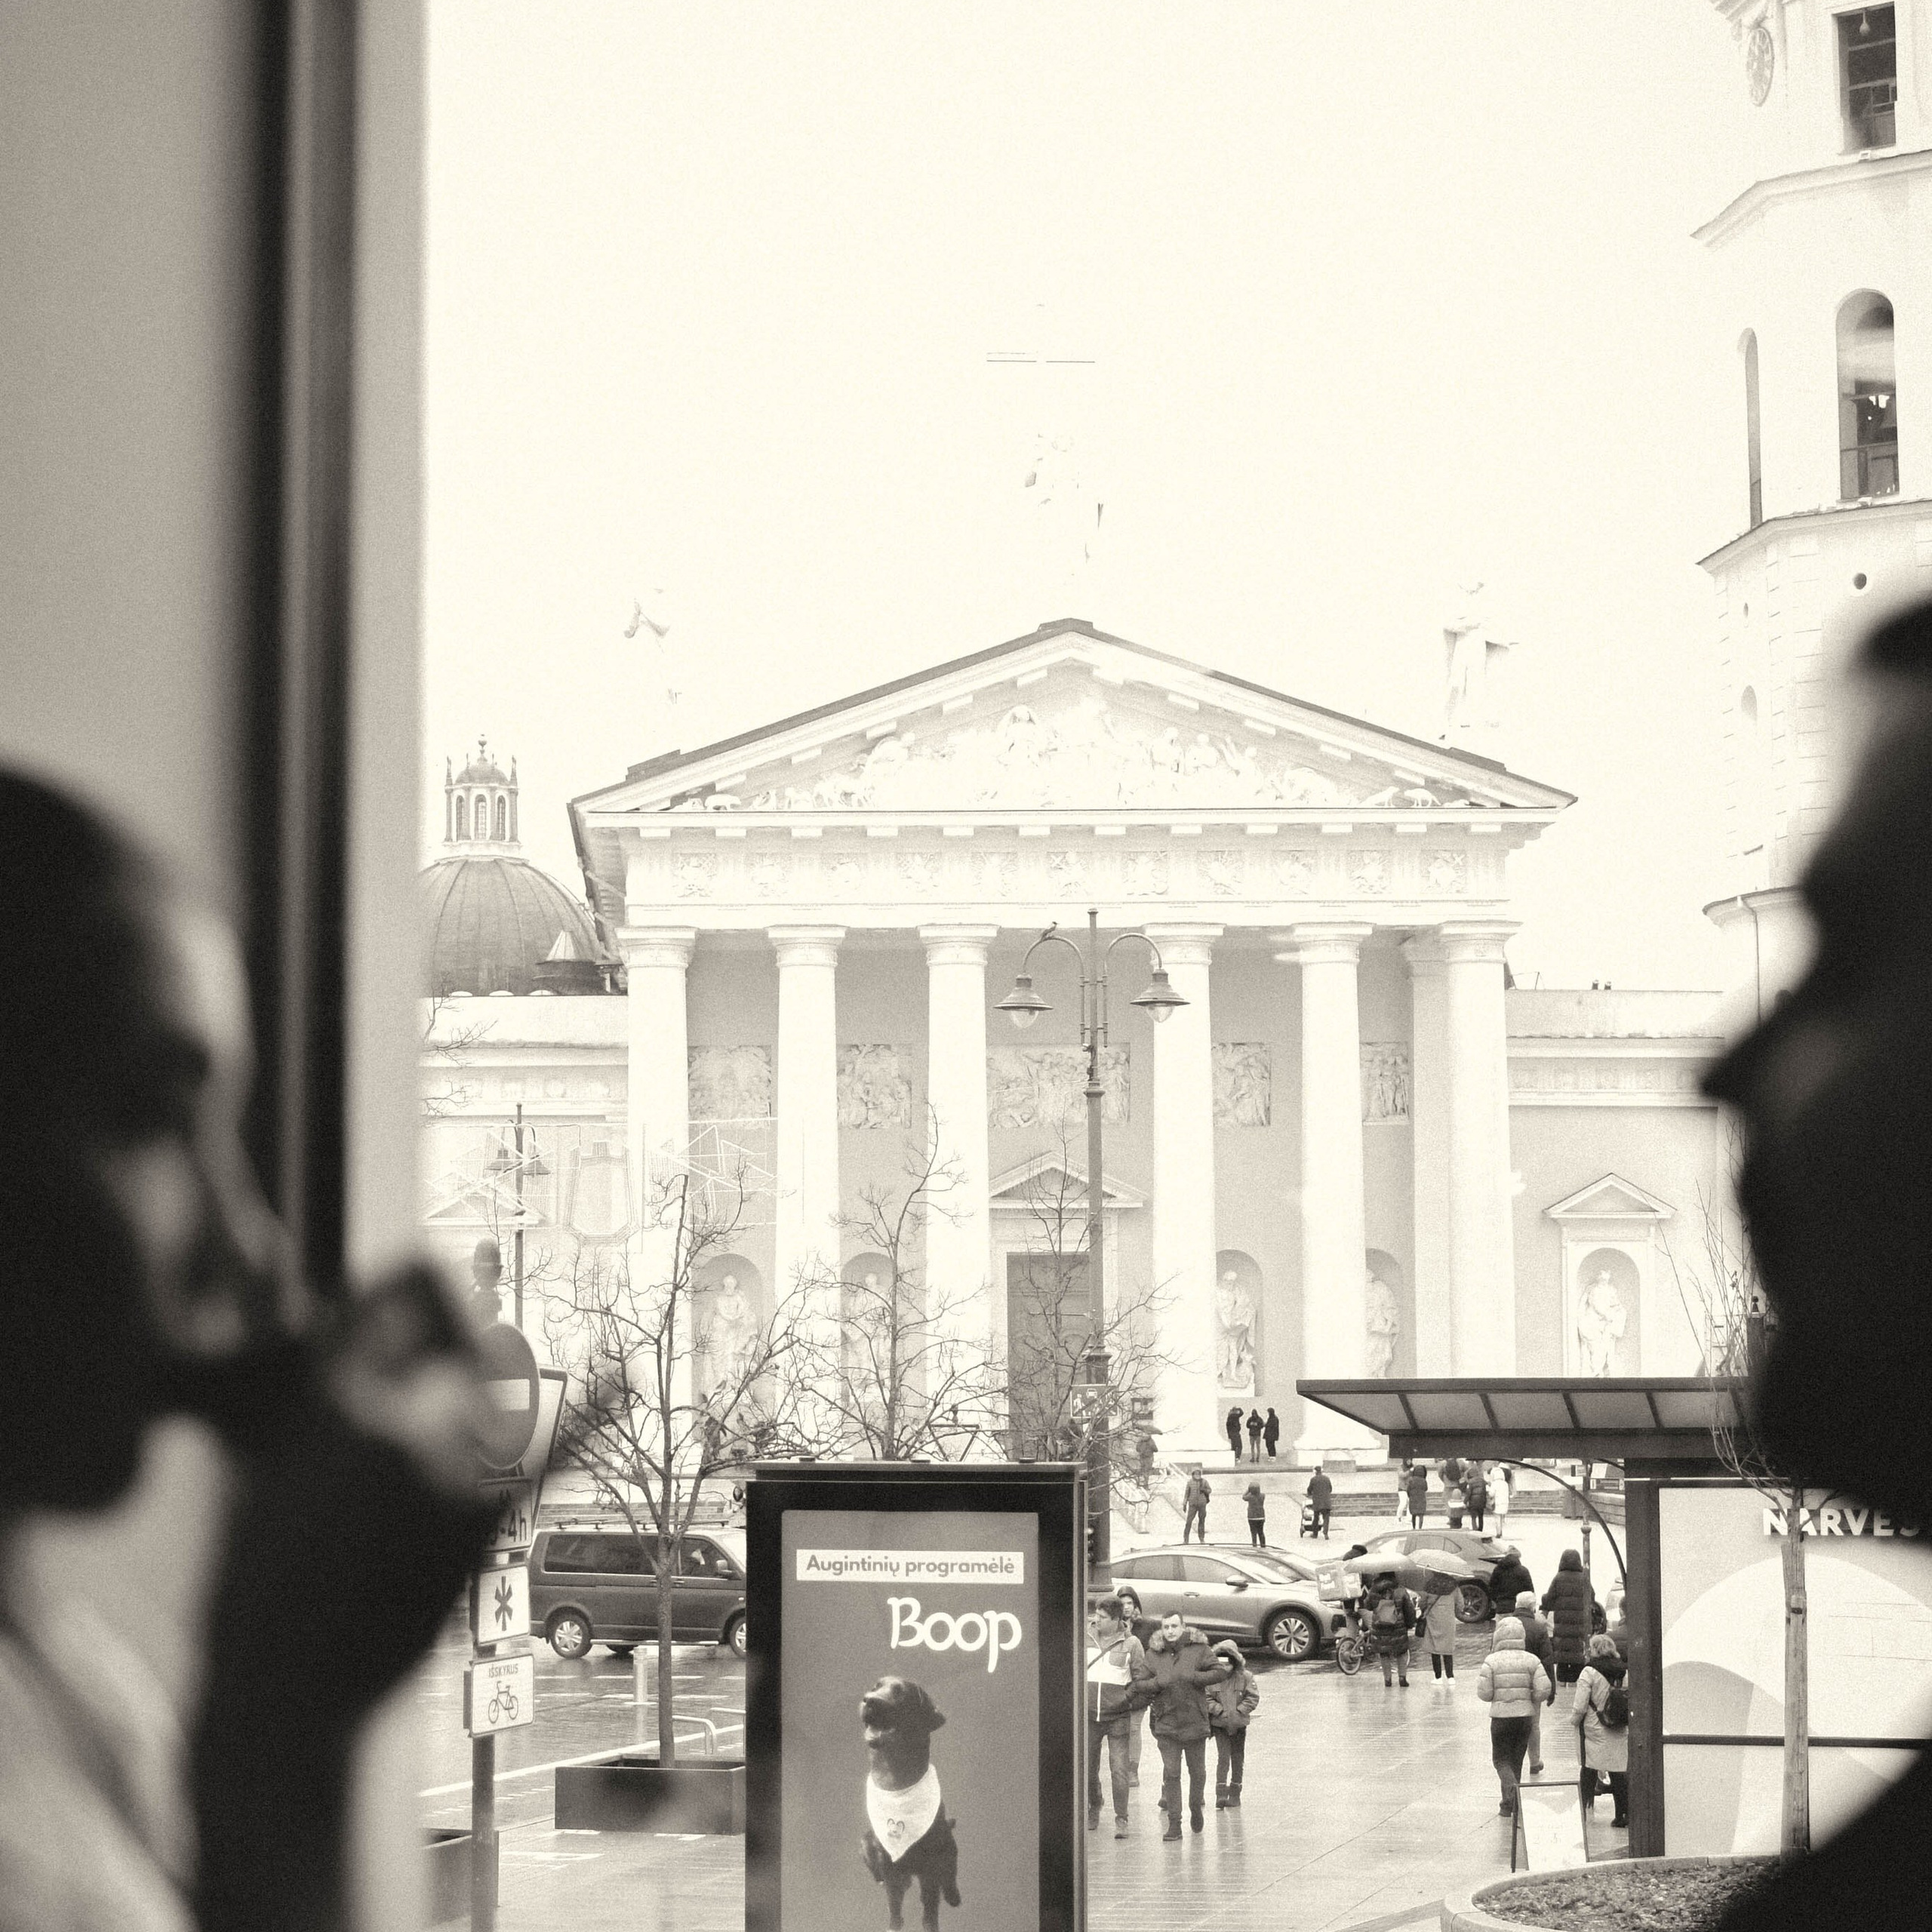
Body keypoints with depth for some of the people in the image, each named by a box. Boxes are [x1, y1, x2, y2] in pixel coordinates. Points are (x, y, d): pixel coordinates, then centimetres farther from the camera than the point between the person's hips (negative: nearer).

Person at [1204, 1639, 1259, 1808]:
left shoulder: (1245, 1677, -5)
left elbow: (1253, 1698, -4)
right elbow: (1206, 1699, -6)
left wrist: (1239, 1711, -13)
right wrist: (1220, 1711, -16)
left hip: (1239, 1724, 2)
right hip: (1220, 1724, -2)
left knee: (1237, 1759, 9)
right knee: (1223, 1758, -10)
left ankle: (1234, 1795, 19)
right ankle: (1221, 1795, -12)